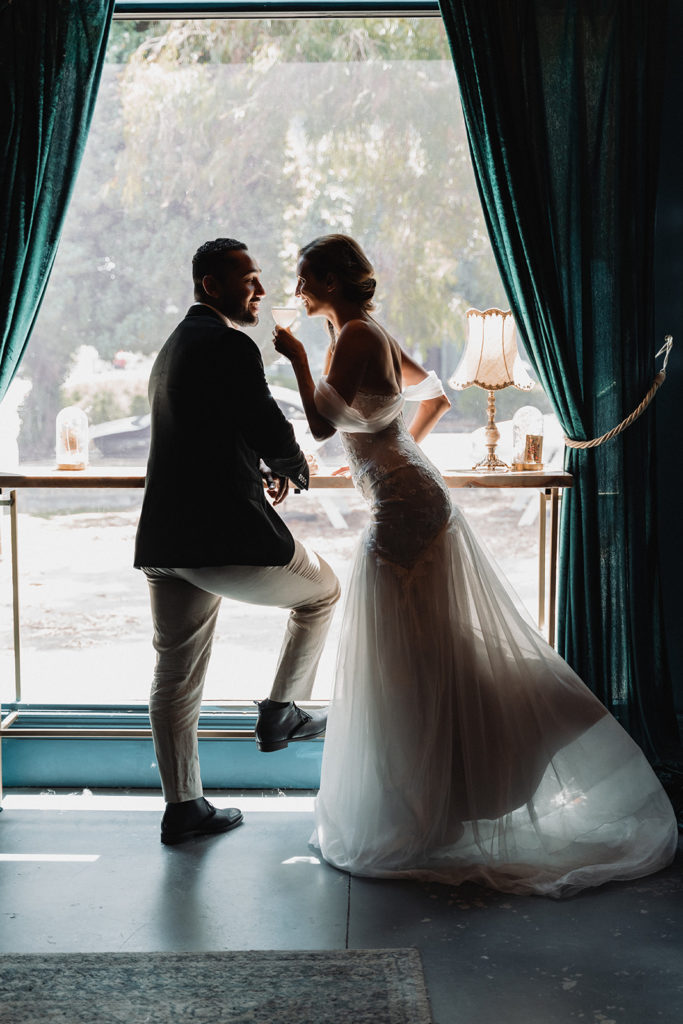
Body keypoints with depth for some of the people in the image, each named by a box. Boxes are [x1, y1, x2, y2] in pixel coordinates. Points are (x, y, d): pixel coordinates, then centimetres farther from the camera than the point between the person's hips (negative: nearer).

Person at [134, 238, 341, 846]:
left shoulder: (173, 348, 20)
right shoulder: (231, 346, -11)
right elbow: (274, 436, -16)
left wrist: (258, 472, 19)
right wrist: (293, 470, 5)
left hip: (166, 542, 9)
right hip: (224, 537, -9)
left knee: (175, 678, 12)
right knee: (322, 591, 17)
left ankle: (183, 807, 21)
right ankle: (280, 714, 23)